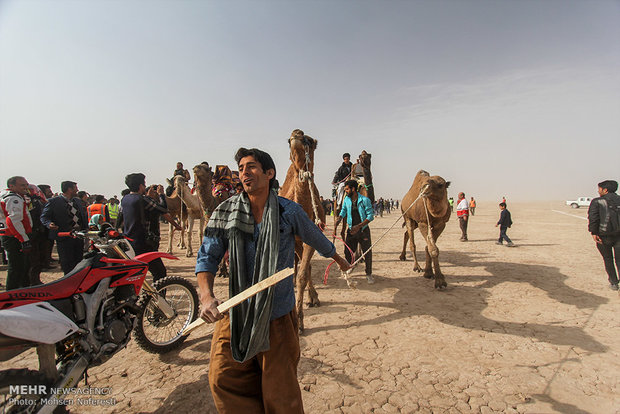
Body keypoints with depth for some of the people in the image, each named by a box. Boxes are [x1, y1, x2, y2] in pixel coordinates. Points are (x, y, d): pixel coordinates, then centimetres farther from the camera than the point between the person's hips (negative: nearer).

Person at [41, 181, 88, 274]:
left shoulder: (78, 201, 14)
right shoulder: (53, 201, -5)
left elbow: (83, 216, 19)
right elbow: (44, 216, -4)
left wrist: (86, 230, 9)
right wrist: (49, 224, -25)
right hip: (64, 237, -6)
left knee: (79, 261, 13)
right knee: (67, 263, 0)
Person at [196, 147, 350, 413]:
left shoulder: (289, 211, -6)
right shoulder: (225, 212, -3)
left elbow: (316, 239, 10)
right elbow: (208, 256, -1)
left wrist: (339, 260, 26)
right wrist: (206, 295, -17)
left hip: (278, 314, -2)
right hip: (236, 313, 2)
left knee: (280, 392, 8)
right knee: (223, 380, 7)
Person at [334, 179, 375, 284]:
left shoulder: (365, 200, -12)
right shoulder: (346, 200, 2)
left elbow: (370, 216, -13)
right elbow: (342, 213, 10)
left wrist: (359, 226, -21)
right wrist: (336, 223, -8)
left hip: (363, 230, -3)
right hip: (351, 230, 3)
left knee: (367, 252, 3)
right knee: (347, 252, 6)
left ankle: (369, 275, 20)